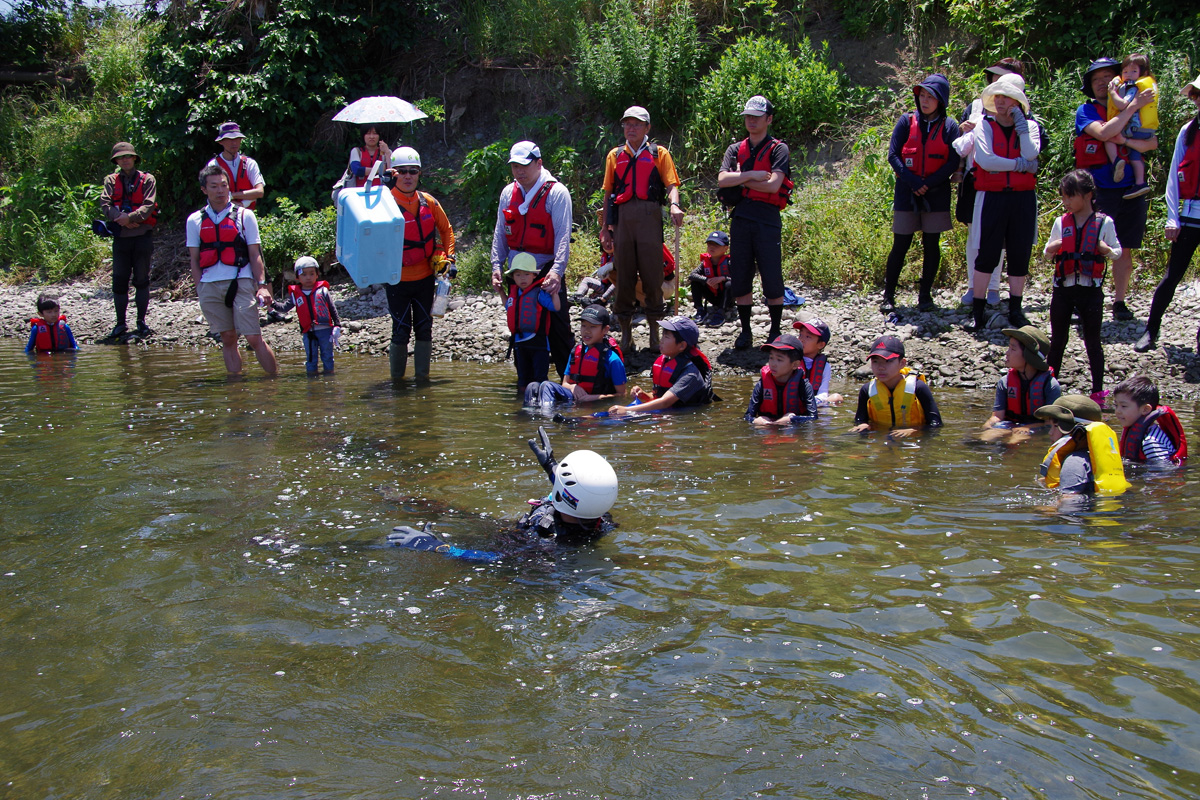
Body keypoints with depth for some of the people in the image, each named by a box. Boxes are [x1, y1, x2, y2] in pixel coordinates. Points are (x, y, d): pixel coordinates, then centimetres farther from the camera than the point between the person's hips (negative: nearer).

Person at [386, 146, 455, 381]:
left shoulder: (428, 202, 0)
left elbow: (446, 230, 12)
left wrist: (447, 259, 2)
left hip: (425, 278, 4)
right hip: (397, 280, -4)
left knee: (424, 330, 9)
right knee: (401, 332, 1)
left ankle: (422, 376, 20)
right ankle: (396, 379, 16)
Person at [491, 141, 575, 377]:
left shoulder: (556, 192, -7)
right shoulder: (508, 193, 10)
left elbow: (563, 235, -15)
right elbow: (500, 233, 14)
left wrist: (557, 271, -26)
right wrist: (497, 266, 3)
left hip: (547, 274, -5)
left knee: (558, 330, -5)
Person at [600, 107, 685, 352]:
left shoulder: (659, 153, 10)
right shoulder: (615, 155, 18)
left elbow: (671, 185, 0)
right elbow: (608, 192, 18)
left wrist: (674, 205, -20)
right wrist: (605, 225, 11)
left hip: (649, 217, -2)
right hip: (623, 217, 2)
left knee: (652, 274, -2)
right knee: (623, 275, 3)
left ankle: (654, 330, 8)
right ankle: (625, 331, 12)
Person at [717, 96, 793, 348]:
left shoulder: (779, 149, 2)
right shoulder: (735, 149, 14)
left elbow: (773, 184, -13)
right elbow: (723, 180, -2)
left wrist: (740, 180, -4)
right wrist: (752, 175, -11)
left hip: (768, 220, -4)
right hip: (740, 219, 4)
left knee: (772, 279, -2)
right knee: (740, 278, 6)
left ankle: (775, 331, 9)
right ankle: (745, 331, 16)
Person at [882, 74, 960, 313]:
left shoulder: (949, 126, 2)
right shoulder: (907, 121, 2)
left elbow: (953, 163, -4)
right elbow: (892, 155, -4)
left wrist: (928, 184, -14)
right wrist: (913, 182, -14)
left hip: (936, 195, 1)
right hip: (906, 193, -1)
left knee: (931, 245, 5)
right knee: (900, 246, 0)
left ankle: (925, 296, 13)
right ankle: (888, 295, 8)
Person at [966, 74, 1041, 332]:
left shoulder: (1030, 126, 7)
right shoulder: (985, 126, 3)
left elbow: (1031, 155, -13)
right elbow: (984, 159, -14)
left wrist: (1020, 122, -8)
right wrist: (1020, 164, -12)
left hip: (1023, 197, 2)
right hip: (992, 197, -2)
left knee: (1020, 254, 5)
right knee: (987, 254, -2)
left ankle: (1015, 310, 15)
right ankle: (978, 310, 5)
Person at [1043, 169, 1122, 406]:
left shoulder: (1104, 222, -3)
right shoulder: (1061, 222, 6)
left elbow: (1117, 252, 5)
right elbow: (1047, 252, 13)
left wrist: (1107, 250, -18)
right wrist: (1053, 248, -10)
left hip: (1090, 290, -3)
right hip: (1063, 288, 3)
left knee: (1092, 341, 3)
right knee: (1057, 339, 9)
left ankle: (1098, 390, 7)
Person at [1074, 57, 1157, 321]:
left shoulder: (1136, 110, 11)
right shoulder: (1086, 111, 2)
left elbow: (1152, 143, -2)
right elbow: (1103, 132, -18)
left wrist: (1125, 141, -18)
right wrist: (1132, 107, -14)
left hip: (1130, 191, 3)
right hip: (1097, 190, -3)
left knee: (1124, 250, 7)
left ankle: (1119, 302, 16)